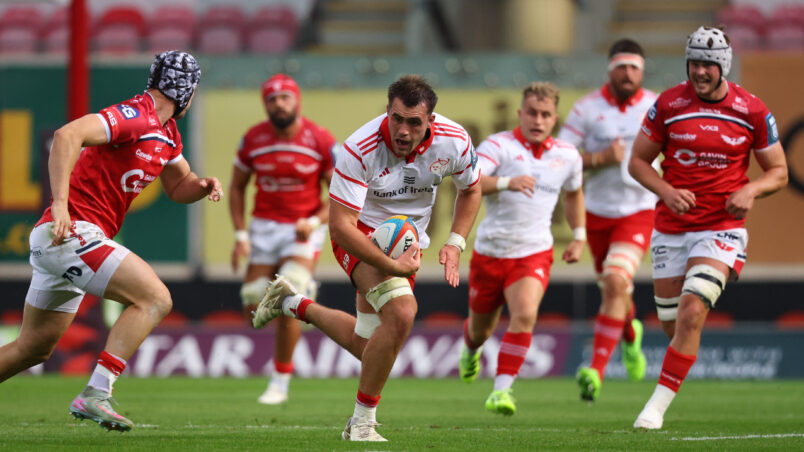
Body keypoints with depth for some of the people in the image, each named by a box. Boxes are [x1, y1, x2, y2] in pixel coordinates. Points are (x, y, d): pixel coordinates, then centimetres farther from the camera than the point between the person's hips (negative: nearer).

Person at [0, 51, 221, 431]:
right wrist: (60, 205, -33)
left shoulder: (166, 133, 16)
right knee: (155, 299, -16)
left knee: (34, 349, 18)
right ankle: (94, 396, -23)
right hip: (71, 231, -10)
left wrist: (203, 185, 6)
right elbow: (68, 135, -27)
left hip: (57, 242, 10)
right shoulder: (135, 116, -14)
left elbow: (177, 188, 29)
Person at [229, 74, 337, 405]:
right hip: (265, 227, 3)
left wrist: (314, 222, -20)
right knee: (256, 312, -2)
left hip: (304, 229, -3)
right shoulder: (254, 139, -4)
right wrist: (240, 235, -1)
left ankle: (280, 381, -6)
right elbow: (237, 186, 9)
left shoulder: (321, 142, -11)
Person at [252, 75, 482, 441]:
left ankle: (292, 304, 37)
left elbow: (470, 190, 5)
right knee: (401, 313, -30)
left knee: (367, 345, 12)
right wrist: (393, 267, -35)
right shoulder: (359, 149, -32)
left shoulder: (454, 141, -18)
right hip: (362, 236, -6)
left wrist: (455, 244, -8)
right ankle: (362, 422, -16)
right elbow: (341, 226, -31)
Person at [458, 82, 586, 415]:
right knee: (481, 328, 15)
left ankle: (501, 390, -23)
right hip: (490, 251, -1)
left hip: (534, 253, 1)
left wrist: (579, 237, 20)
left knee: (524, 315, -26)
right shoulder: (499, 146, -12)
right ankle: (470, 350, 53)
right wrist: (506, 182, -44)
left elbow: (574, 193, 24)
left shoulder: (567, 156, 2)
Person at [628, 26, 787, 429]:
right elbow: (638, 161, 6)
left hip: (721, 229, -2)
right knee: (673, 326, 6)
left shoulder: (752, 112, -3)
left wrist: (751, 190, -14)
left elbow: (778, 171, 7)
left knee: (691, 314, -20)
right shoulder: (668, 105, -2)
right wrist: (666, 191, -13)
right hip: (671, 227, 2)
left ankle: (657, 406, -17)